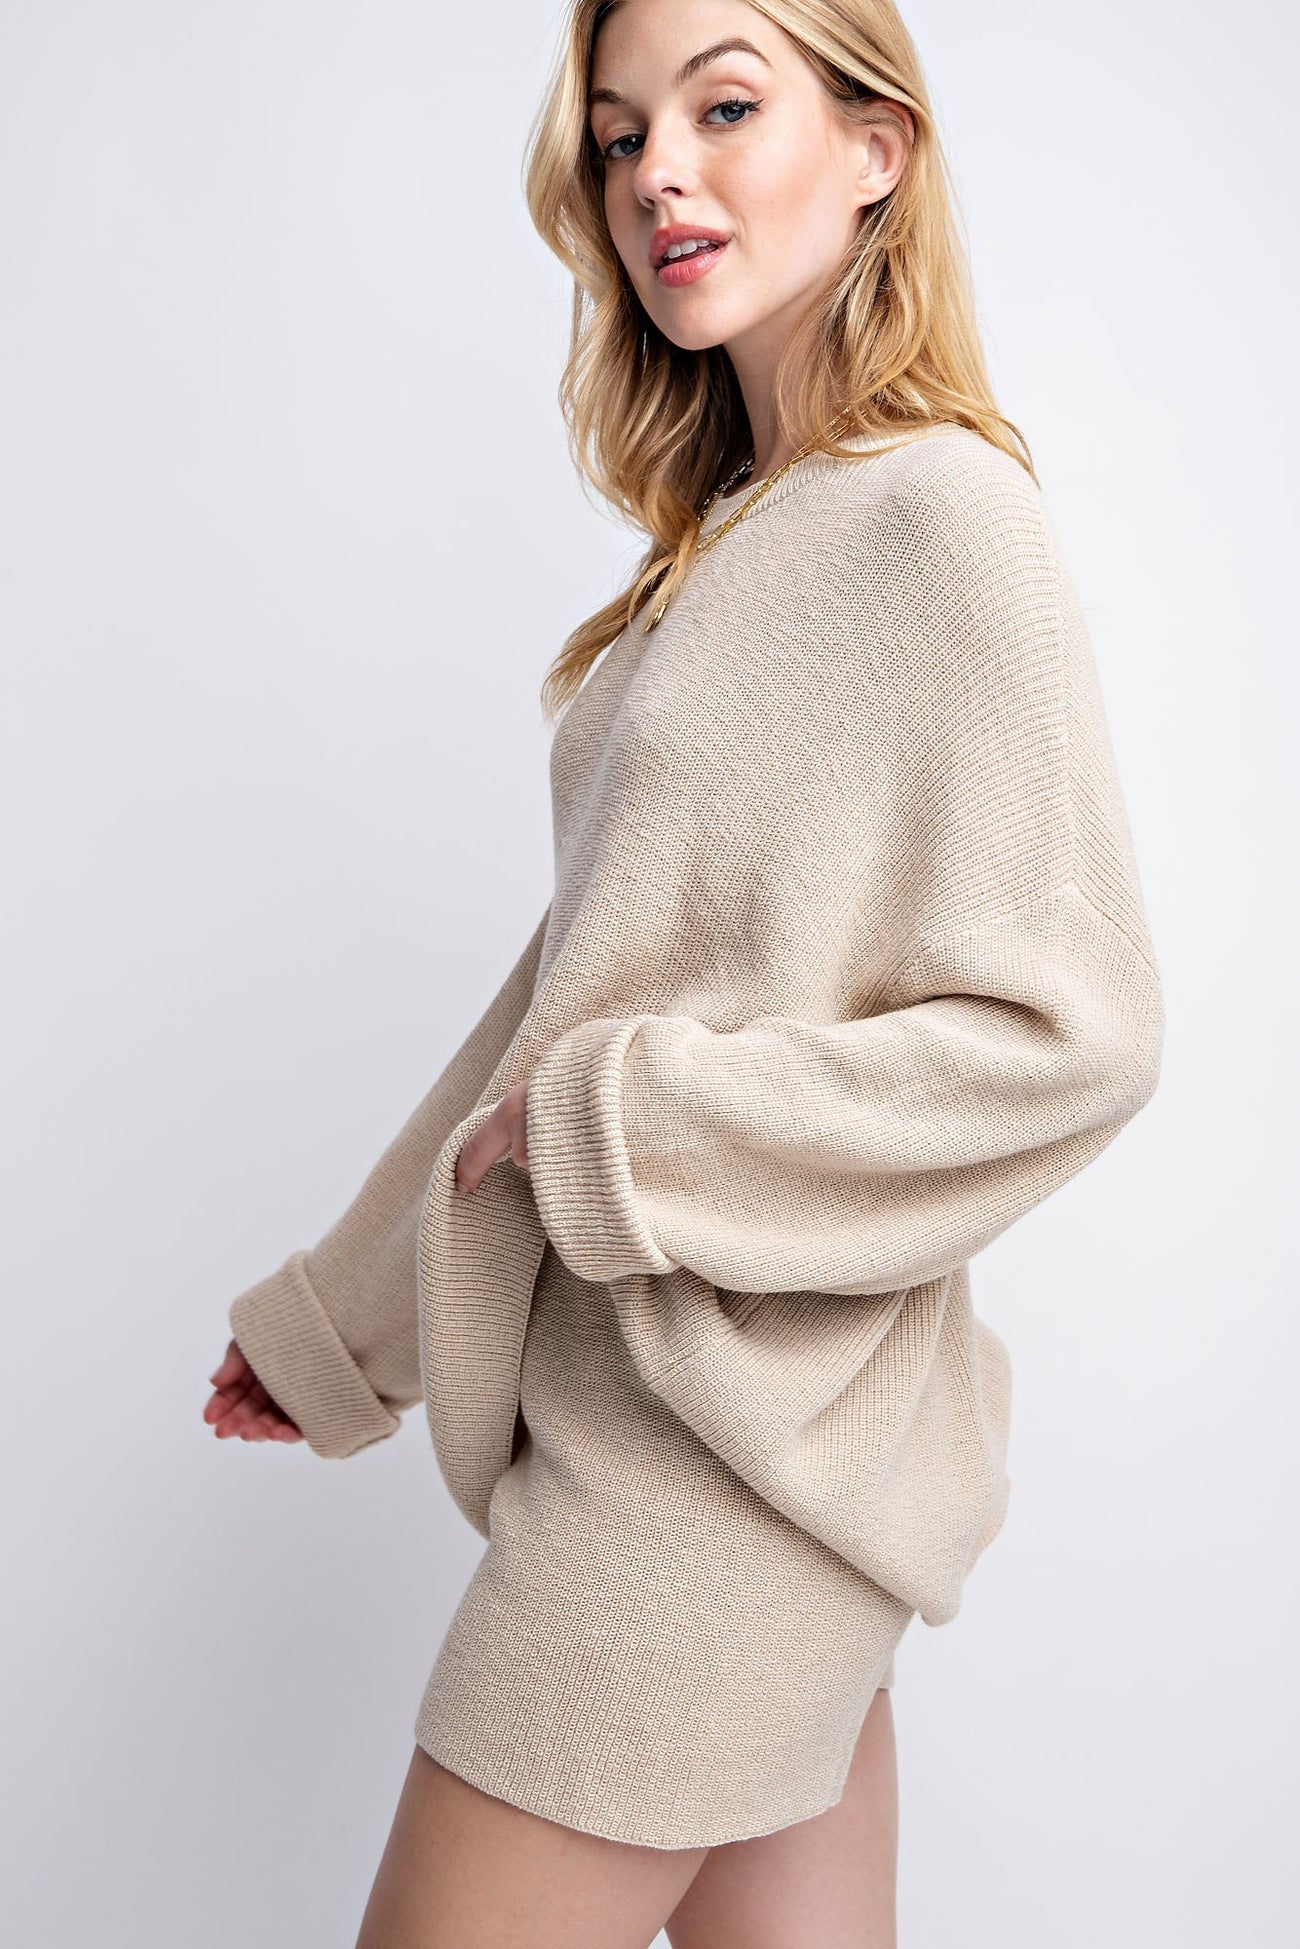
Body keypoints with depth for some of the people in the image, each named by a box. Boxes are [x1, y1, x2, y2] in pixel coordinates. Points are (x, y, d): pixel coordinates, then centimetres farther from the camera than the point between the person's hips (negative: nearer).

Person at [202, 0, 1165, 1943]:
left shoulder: (943, 514, -12)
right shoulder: (730, 544, 13)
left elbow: (1071, 1028, -15)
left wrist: (616, 1130, -14)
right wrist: (340, 1314, 16)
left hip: (740, 1426, -7)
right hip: (644, 1394, 7)